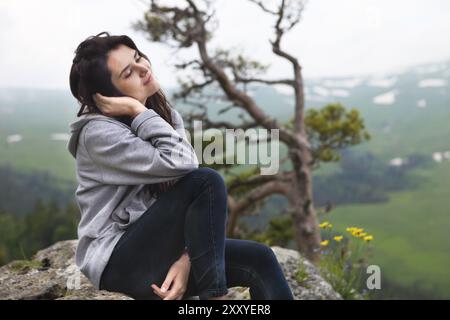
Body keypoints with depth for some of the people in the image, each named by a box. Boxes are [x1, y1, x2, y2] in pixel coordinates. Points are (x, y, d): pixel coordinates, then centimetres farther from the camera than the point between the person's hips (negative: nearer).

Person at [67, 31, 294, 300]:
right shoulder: (99, 133, -15)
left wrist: (185, 257, -16)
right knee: (207, 181, -25)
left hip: (157, 246, 6)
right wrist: (138, 111, -18)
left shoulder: (166, 115, 7)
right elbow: (180, 164, -25)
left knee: (259, 260, -16)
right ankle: (214, 295, -21)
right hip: (120, 262, -6)